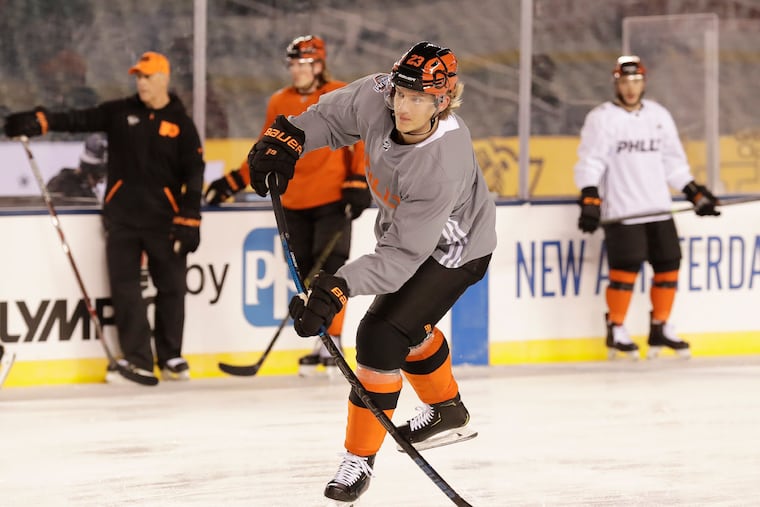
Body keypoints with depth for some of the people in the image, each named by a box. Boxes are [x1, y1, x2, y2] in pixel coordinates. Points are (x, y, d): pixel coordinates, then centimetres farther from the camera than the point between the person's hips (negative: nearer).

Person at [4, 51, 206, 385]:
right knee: (124, 287, -3)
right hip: (122, 216, 1)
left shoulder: (180, 123, 1)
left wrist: (190, 221, -7)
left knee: (171, 288, 5)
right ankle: (137, 360, 2)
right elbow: (79, 120, -4)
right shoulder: (119, 113, 6)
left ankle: (170, 358, 20)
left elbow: (194, 175, -1)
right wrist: (38, 122, -19)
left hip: (164, 219, -1)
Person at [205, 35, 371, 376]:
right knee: (308, 275, 6)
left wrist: (359, 183, -16)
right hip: (294, 204, 4)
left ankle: (333, 342, -5)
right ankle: (321, 344, 14)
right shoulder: (279, 103, 9)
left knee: (330, 270, -10)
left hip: (333, 201, -4)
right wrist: (234, 182, 14)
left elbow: (363, 140, -6)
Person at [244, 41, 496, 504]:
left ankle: (360, 458, -2)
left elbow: (403, 255, -39)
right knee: (407, 325, 26)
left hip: (452, 250, -8)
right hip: (403, 225, 8)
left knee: (382, 339, -16)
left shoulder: (444, 166, -42)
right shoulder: (377, 98, -26)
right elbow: (333, 116, -2)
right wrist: (286, 139, -14)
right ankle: (447, 412, 52)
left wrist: (338, 289, -46)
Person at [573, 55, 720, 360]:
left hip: (658, 209, 6)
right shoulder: (601, 118, -4)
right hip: (621, 211, -6)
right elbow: (590, 162, -10)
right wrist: (590, 199, -22)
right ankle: (616, 332, 2)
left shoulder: (659, 116, 13)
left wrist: (695, 193, 14)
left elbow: (674, 162, 19)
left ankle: (660, 329, 15)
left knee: (668, 264, 4)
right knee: (625, 268, -10)